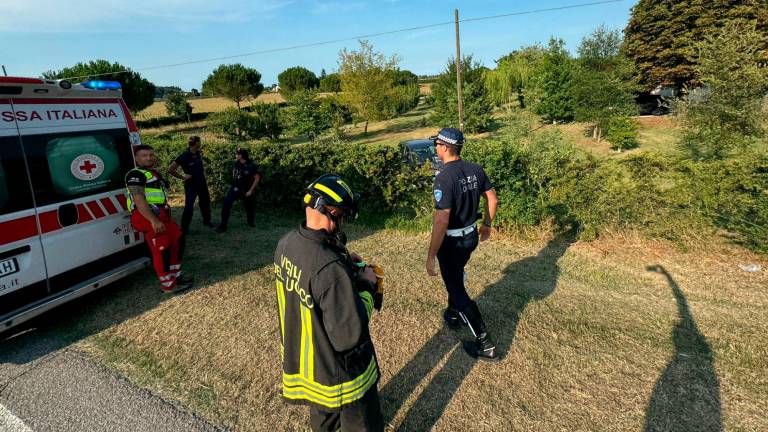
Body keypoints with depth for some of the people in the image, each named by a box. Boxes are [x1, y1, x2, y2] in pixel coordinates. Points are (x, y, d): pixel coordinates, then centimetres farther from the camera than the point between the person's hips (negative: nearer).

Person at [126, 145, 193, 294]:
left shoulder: (154, 173, 22)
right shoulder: (136, 174, -10)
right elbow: (139, 200, -21)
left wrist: (167, 215, 28)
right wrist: (154, 221, -28)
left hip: (161, 216, 10)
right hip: (148, 218, -10)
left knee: (176, 241, 15)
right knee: (162, 250, -8)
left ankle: (175, 275, 28)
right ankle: (168, 285, 2)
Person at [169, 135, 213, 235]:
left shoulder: (199, 153, -1)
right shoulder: (184, 155, -20)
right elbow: (170, 169, -22)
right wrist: (182, 177, -17)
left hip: (202, 183, 7)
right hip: (191, 184, -7)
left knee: (205, 201, 17)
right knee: (189, 206, -7)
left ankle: (206, 220, 35)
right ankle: (184, 228, 1)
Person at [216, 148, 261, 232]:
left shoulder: (251, 166, -17)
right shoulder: (236, 163, -3)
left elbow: (257, 178, -14)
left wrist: (251, 190, -15)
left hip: (245, 190, -2)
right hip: (234, 188, 3)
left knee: (249, 206, 14)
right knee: (226, 204, -15)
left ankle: (250, 221, 44)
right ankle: (223, 225, -10)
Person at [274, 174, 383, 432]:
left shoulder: (286, 244, -12)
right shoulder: (331, 268, -38)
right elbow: (349, 336, -30)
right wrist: (367, 286, -18)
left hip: (300, 359, 7)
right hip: (338, 372, -7)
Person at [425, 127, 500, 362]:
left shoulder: (444, 177, -26)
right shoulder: (476, 169, -2)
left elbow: (441, 221, -29)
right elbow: (492, 199, 8)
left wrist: (431, 255, -22)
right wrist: (486, 224, 23)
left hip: (452, 241, -8)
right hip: (472, 236, 8)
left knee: (456, 288, 5)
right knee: (456, 277, 30)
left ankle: (485, 345, 11)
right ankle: (454, 315, 51)